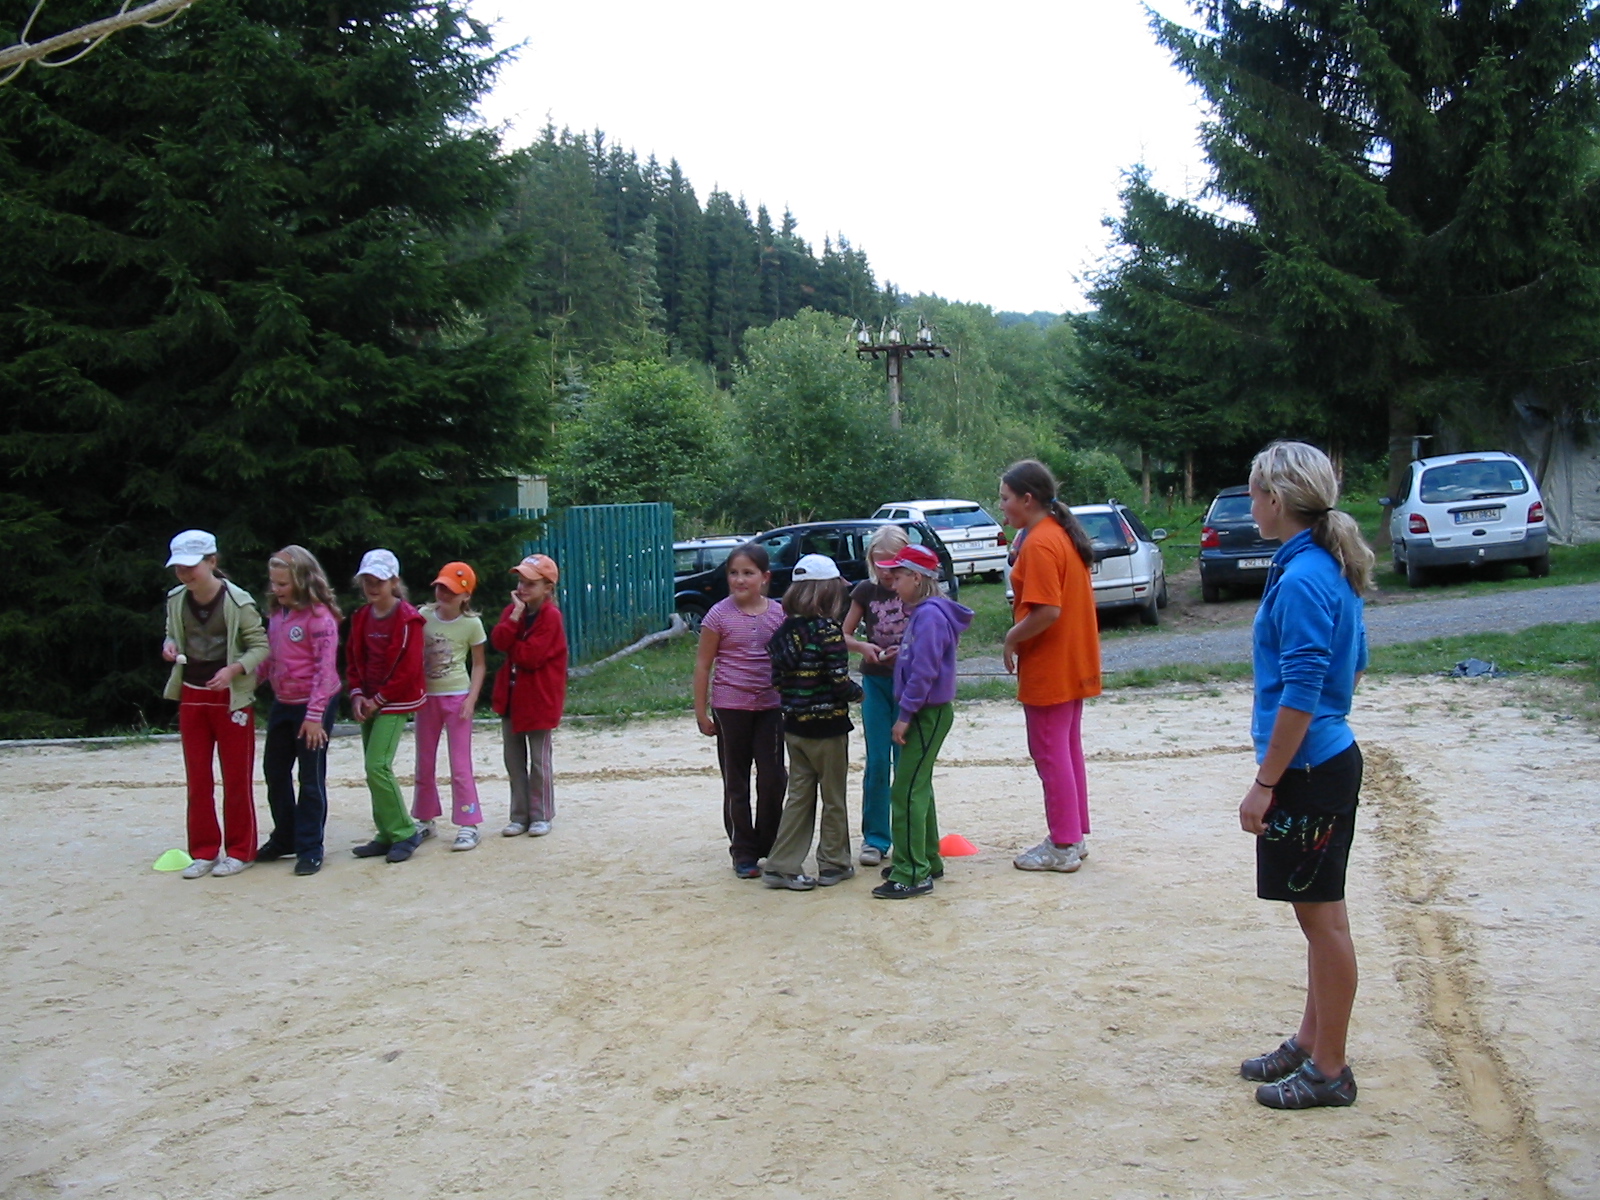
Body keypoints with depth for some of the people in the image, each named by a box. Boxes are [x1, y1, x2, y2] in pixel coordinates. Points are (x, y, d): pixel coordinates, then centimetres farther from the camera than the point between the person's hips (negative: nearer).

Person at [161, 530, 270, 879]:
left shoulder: (237, 601, -14)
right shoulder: (176, 600, 1)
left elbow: (261, 645, -9)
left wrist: (233, 669, -25)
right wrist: (170, 646, -7)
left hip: (231, 699, -5)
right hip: (191, 697, 5)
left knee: (236, 779, 4)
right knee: (197, 779, 10)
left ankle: (239, 851, 15)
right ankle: (204, 851, 19)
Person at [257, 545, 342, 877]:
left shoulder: (319, 616, -16)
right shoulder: (277, 613, 8)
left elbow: (326, 668, -19)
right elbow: (270, 658, 15)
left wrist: (314, 714, -21)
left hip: (312, 704, -8)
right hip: (282, 703, 8)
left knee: (311, 778, 2)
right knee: (275, 771, 15)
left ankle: (310, 848, 12)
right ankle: (284, 838, 31)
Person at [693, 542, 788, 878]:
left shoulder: (778, 613, 1)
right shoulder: (720, 615, -6)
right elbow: (703, 664, -2)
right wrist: (701, 711, -3)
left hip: (770, 706, 2)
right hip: (731, 708, -2)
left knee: (774, 778, 2)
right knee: (736, 783, 7)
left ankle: (771, 844, 21)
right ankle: (743, 853, 17)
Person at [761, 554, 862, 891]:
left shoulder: (783, 632, 2)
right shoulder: (827, 630, -17)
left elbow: (778, 681, 4)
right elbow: (840, 682, -19)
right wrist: (858, 693, 1)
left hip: (794, 726, 6)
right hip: (828, 726, -6)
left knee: (799, 796, 12)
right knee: (833, 798, 9)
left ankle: (782, 865, 10)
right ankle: (833, 864, 19)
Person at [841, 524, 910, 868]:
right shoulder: (865, 591, 2)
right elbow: (844, 634, 7)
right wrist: (863, 646, -13)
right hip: (876, 682, 2)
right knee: (877, 762, 2)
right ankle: (875, 838, 10)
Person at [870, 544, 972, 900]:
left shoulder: (930, 615, -19)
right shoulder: (921, 612, 13)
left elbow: (924, 671, -24)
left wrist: (905, 714, -20)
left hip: (929, 712, -11)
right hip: (924, 712, 11)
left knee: (907, 791, -9)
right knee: (918, 787, 18)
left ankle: (912, 874, -6)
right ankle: (927, 861, 28)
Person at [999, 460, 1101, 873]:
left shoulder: (1039, 544, -20)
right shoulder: (1063, 533, 11)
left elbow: (1048, 610, -27)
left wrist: (1012, 638, -14)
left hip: (1049, 668, -10)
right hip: (1074, 664, 10)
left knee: (1050, 754, -1)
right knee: (1068, 749, 17)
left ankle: (1062, 847, 5)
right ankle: (1076, 836, 25)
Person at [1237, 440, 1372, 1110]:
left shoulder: (1301, 581, -20)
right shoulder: (1330, 567, 9)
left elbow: (1301, 695, -23)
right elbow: (1354, 666, 18)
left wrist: (1264, 783, -18)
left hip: (1308, 771, -10)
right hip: (1331, 758, 10)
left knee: (1322, 917, 1)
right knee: (1320, 914, 18)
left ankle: (1329, 1072, 13)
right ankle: (1310, 1045, 31)